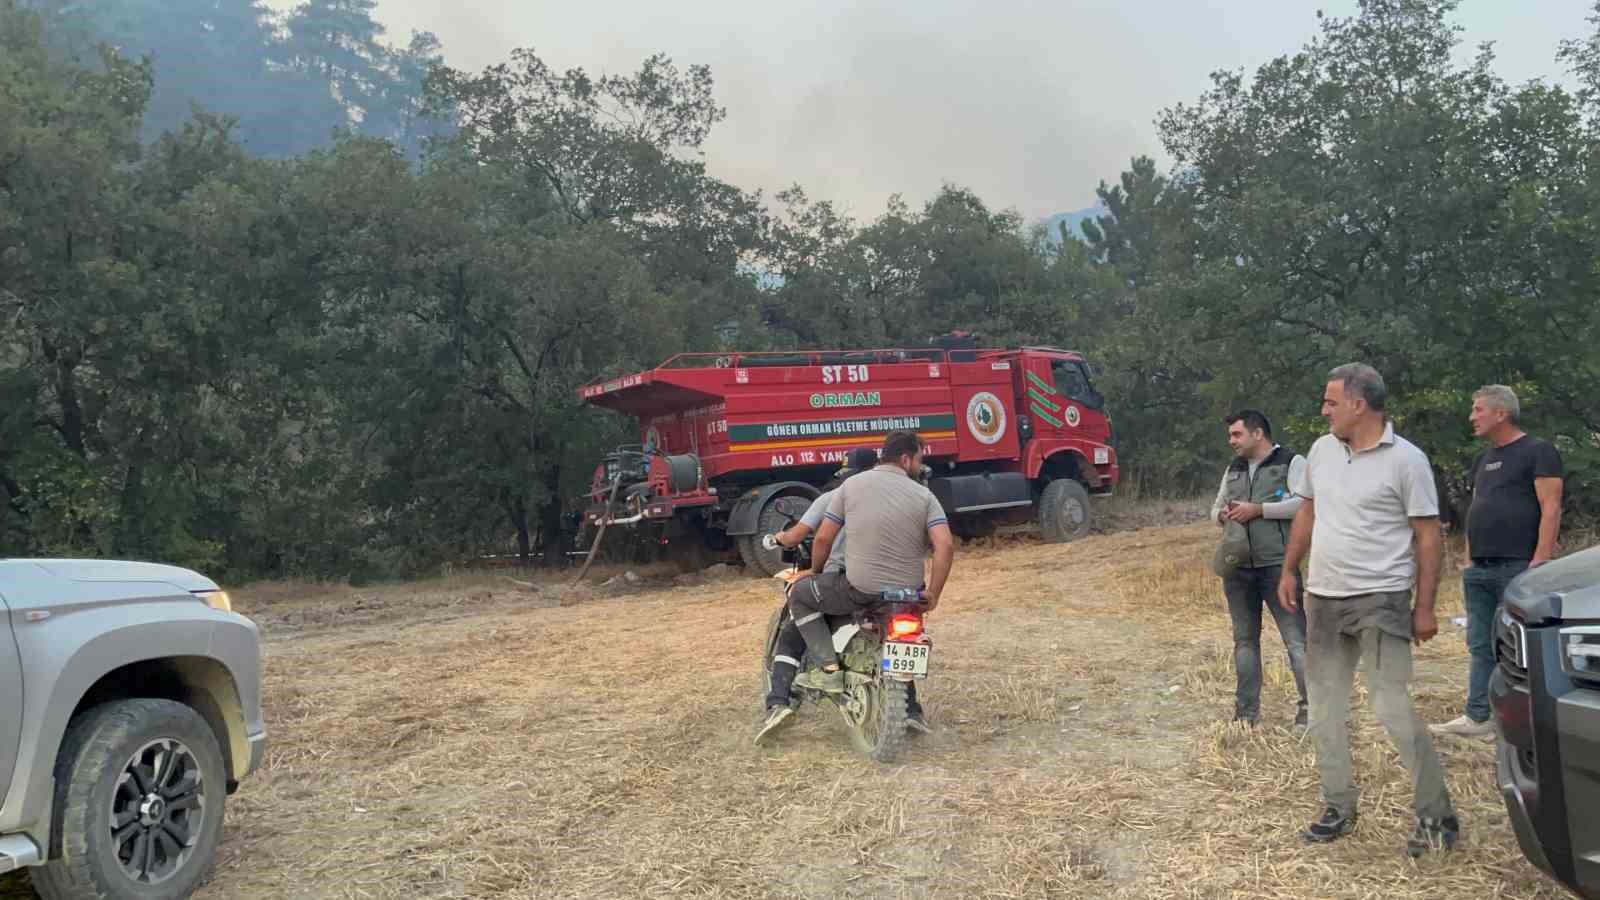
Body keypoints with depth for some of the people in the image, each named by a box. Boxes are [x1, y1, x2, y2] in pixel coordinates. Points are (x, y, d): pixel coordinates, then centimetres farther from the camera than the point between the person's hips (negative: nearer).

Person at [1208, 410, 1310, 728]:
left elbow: (1305, 503, -16)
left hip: (1278, 566, -6)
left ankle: (1310, 707, -1)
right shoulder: (1233, 470, 18)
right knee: (1245, 639, 11)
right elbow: (1215, 508, 25)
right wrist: (1222, 514, 1)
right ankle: (1246, 711, 18)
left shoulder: (1291, 462, -2)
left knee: (1296, 638, -7)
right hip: (1238, 568, 6)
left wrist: (1258, 509, -16)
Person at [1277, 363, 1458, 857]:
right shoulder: (1321, 450, 7)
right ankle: (1339, 807, 23)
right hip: (1323, 599, 6)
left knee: (1392, 708, -10)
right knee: (1325, 708, 10)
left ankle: (1437, 816, 6)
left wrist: (1425, 607, -11)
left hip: (1381, 600, -6)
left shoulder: (1406, 459, -9)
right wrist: (1289, 570, 13)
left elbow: (1428, 535, -9)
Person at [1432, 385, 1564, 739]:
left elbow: (1551, 509, -12)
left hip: (1519, 569, -8)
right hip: (1480, 570, 8)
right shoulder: (1483, 459, 20)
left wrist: (1540, 561, -19)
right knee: (1482, 646, 8)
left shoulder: (1538, 451, -5)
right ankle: (1477, 717, 13)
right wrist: (1469, 561, 16)